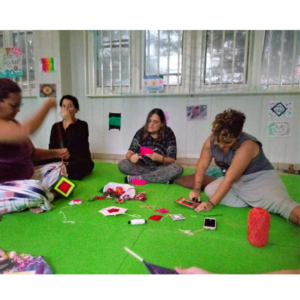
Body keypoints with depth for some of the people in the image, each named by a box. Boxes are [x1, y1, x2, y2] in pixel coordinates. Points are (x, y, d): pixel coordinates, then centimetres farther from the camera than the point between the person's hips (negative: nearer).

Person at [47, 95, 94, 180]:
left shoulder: (82, 125, -2)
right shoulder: (56, 127, 11)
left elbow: (75, 144, -20)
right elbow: (52, 149, 2)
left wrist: (69, 121, -17)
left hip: (80, 163, -2)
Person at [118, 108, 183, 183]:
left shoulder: (168, 134, -10)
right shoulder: (141, 132, -6)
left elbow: (172, 160, -12)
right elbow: (130, 152, -8)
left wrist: (160, 158, -34)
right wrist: (131, 157, -33)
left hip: (160, 168, -1)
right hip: (142, 167, 2)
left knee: (178, 169, -31)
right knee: (122, 164, -24)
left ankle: (137, 178, -26)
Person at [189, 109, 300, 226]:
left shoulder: (247, 146, -30)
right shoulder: (211, 141, -13)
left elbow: (229, 179, -30)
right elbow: (201, 166, -4)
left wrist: (211, 203, -28)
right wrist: (196, 190, -15)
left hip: (260, 178, -6)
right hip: (237, 182, 6)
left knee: (282, 205, -33)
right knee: (210, 190, -20)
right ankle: (255, 204, -16)